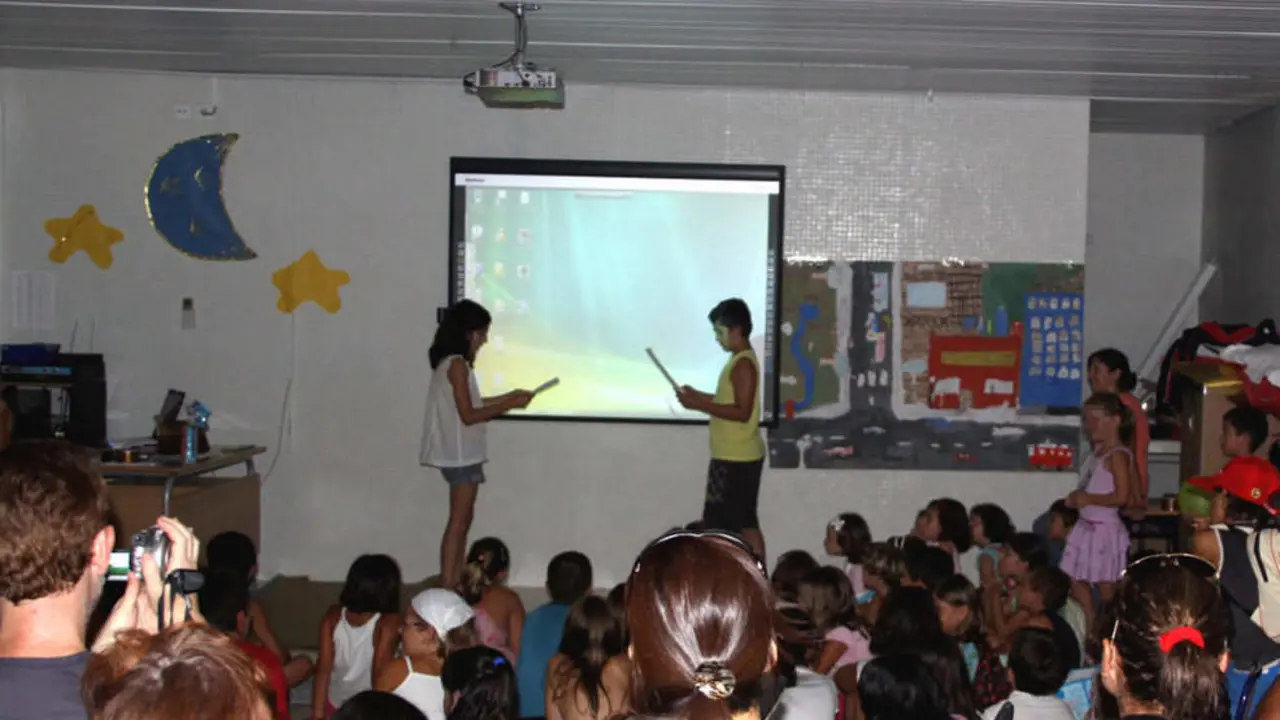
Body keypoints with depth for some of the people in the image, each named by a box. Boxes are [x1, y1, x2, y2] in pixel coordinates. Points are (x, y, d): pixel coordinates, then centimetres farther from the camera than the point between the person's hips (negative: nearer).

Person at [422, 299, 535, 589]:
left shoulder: (451, 363, 13)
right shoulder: (457, 364, -16)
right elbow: (468, 415, -19)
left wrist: (509, 396, 15)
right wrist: (509, 405, -13)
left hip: (461, 453, 10)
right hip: (461, 454, -10)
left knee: (462, 521, 11)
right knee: (458, 523, -6)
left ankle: (455, 585, 13)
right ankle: (448, 588, -4)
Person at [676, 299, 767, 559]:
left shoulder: (743, 364, -17)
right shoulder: (739, 360, 14)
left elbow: (742, 412, -23)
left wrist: (700, 405, -22)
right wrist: (698, 396, 12)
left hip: (738, 459, -10)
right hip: (732, 457, 10)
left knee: (743, 523, -5)